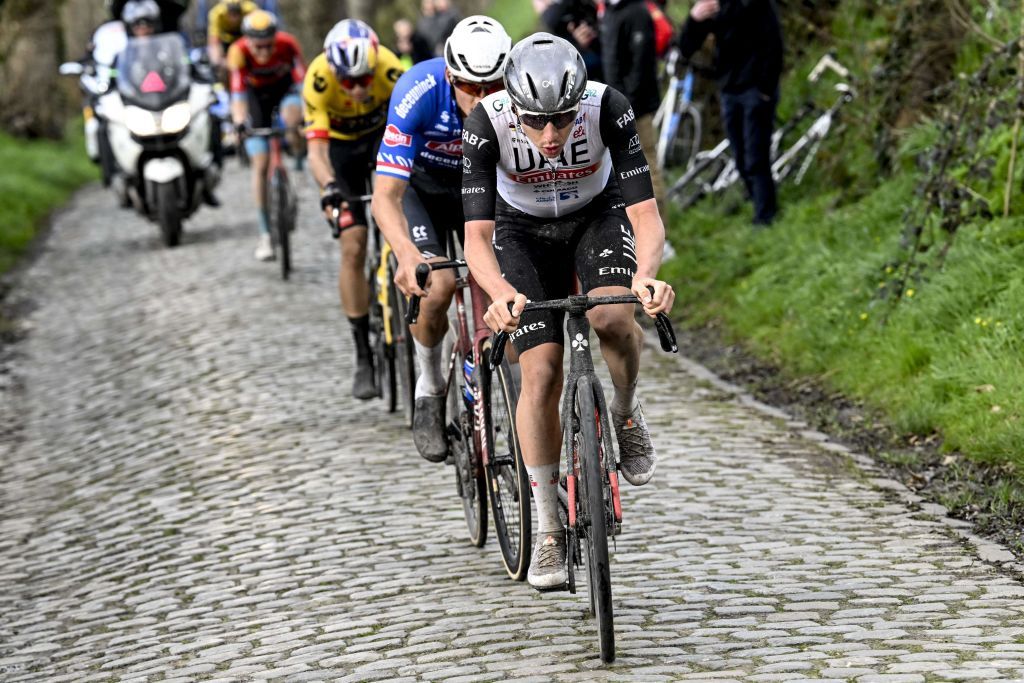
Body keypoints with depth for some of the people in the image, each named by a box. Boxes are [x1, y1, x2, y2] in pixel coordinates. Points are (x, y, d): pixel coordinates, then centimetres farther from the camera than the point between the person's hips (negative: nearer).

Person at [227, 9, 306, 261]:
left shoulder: (287, 45, -31)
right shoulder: (238, 52, -32)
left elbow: (302, 80, -30)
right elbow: (238, 92, -36)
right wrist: (239, 120, -53)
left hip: (284, 86, 0)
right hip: (256, 93, 0)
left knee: (291, 117, -37)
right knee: (260, 163, -8)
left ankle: (298, 155, -5)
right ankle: (265, 235, -1)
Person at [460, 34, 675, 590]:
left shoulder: (608, 109, -33)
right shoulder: (487, 124, -33)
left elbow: (645, 213, -33)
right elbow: (477, 235, -35)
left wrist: (646, 274, -54)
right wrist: (501, 294, -55)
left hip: (598, 215, 0)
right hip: (524, 232, 0)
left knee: (613, 317, -31)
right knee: (541, 372, -13)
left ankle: (626, 412, 1)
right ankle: (547, 530, 1)